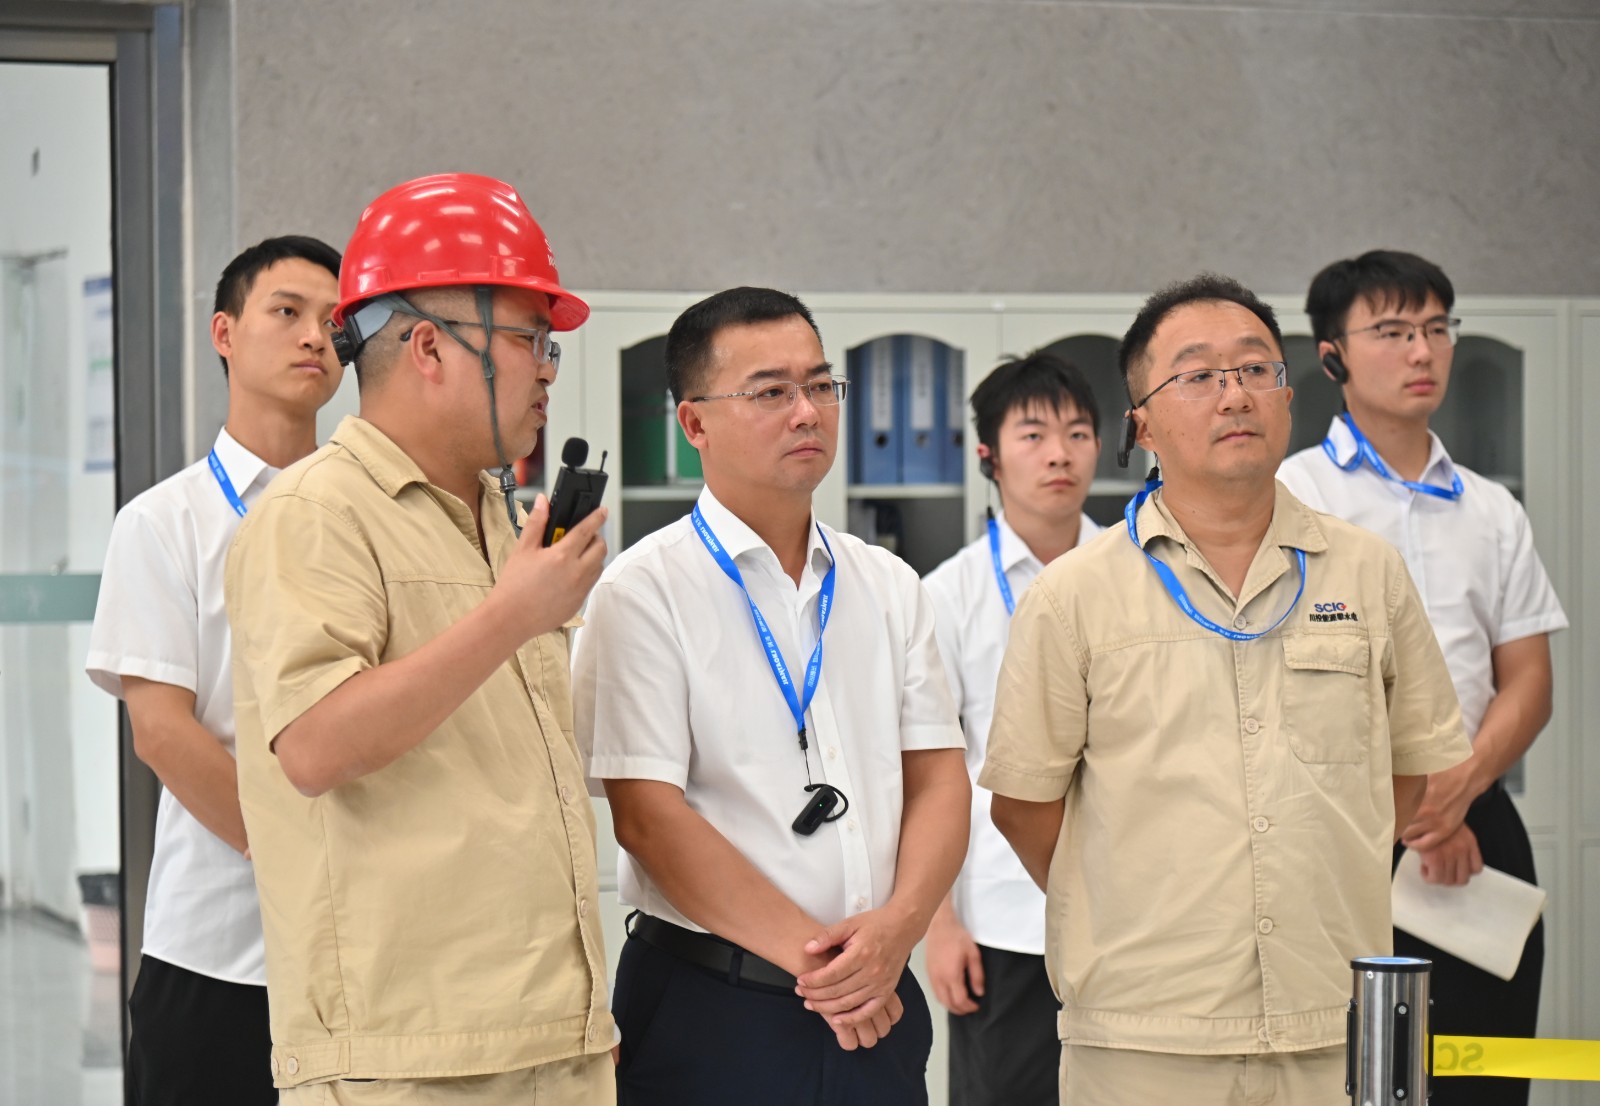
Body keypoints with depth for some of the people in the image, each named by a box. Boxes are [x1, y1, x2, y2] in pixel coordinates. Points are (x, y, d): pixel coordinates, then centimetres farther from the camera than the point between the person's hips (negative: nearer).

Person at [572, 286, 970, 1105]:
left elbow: (938, 778, 7)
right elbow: (647, 816, -13)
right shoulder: (644, 592, -5)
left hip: (878, 1004, 5)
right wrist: (810, 952, -15)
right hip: (711, 1013, -4)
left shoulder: (889, 587, 12)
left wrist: (896, 927, -12)